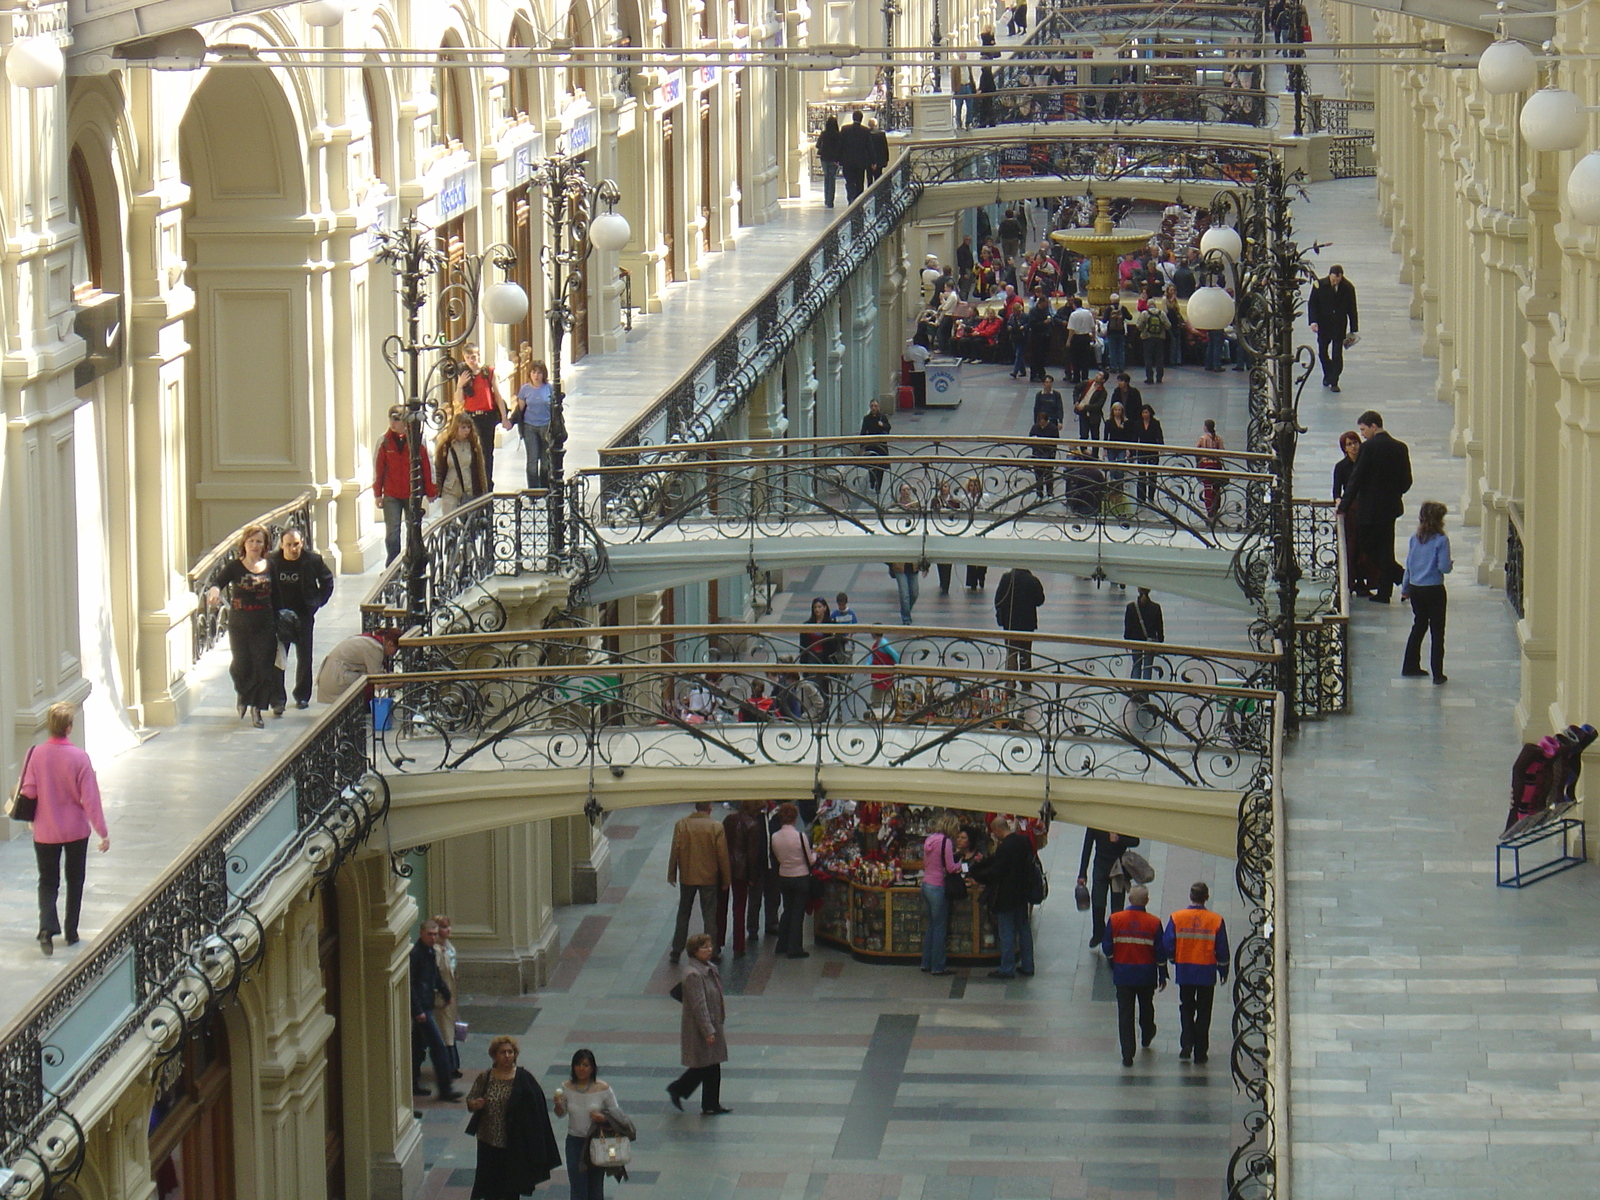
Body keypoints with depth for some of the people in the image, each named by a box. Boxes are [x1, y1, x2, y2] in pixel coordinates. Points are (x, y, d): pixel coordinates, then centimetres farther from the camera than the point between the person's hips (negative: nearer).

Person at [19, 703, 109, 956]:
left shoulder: (36, 755, -11)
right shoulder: (79, 757, -16)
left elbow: (28, 793, -8)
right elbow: (90, 798, -14)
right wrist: (103, 832, -8)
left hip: (45, 831, 1)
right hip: (76, 830, -1)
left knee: (48, 882, 10)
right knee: (75, 882, 17)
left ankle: (47, 928, -12)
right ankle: (71, 933, 22)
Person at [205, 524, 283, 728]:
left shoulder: (269, 567, 5)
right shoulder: (235, 566, -3)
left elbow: (276, 597, 11)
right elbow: (219, 580, -18)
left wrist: (278, 623, 8)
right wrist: (215, 589, -42)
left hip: (264, 626, 1)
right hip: (239, 625, -1)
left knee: (263, 667, -3)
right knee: (241, 667, 3)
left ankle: (256, 708, 8)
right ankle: (243, 695, 35)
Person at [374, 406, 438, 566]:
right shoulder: (384, 441, 1)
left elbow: (427, 466, 3)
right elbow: (378, 468, 5)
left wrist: (431, 491, 4)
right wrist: (378, 494, 3)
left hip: (413, 495, 0)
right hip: (391, 495, 0)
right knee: (392, 532, -4)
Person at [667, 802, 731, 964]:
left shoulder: (681, 825, -8)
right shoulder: (716, 828, -11)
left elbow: (675, 852, -6)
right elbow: (722, 855, -8)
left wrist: (671, 875, 5)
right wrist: (726, 879, 3)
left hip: (687, 878, 1)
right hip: (709, 878, -1)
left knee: (683, 915, 14)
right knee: (709, 916, 9)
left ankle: (676, 952, 15)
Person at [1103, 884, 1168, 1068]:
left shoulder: (1115, 920, -10)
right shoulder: (1154, 923, -10)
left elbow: (1107, 948, -5)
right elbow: (1160, 953, -6)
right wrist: (1162, 976, 6)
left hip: (1123, 975, -1)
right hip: (1146, 975, 1)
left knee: (1125, 1013, 4)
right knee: (1146, 1007, 26)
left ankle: (1127, 1055, 0)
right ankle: (1146, 1037, 48)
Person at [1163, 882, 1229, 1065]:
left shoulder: (1177, 918, -9)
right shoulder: (1216, 920, -8)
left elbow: (1167, 945, -6)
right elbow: (1222, 949, -3)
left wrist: (1174, 961, 13)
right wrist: (1223, 971, 11)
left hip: (1184, 970, 0)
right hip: (1207, 972, 0)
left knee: (1186, 1009, 16)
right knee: (1204, 1012, 10)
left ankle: (1186, 1046, 2)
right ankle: (1200, 1052, 11)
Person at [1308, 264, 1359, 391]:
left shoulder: (1348, 288, -7)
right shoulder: (1319, 285, -8)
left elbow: (1352, 309, 1)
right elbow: (1312, 304, -1)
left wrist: (1353, 329, 1)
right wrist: (1313, 321, -14)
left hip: (1340, 326, -1)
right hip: (1323, 324, 1)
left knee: (1337, 354, -5)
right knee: (1322, 352, 10)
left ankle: (1334, 382, 2)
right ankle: (1327, 375, 34)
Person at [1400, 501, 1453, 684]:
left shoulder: (1415, 539, 1)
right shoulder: (1441, 540, -15)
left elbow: (1408, 565, 7)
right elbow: (1444, 567, -18)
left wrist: (1405, 588, 18)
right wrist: (1450, 565, 6)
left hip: (1415, 589, 5)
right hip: (1434, 590, -5)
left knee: (1418, 626, 21)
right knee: (1437, 632, 3)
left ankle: (1410, 666, 28)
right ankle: (1437, 673, 2)